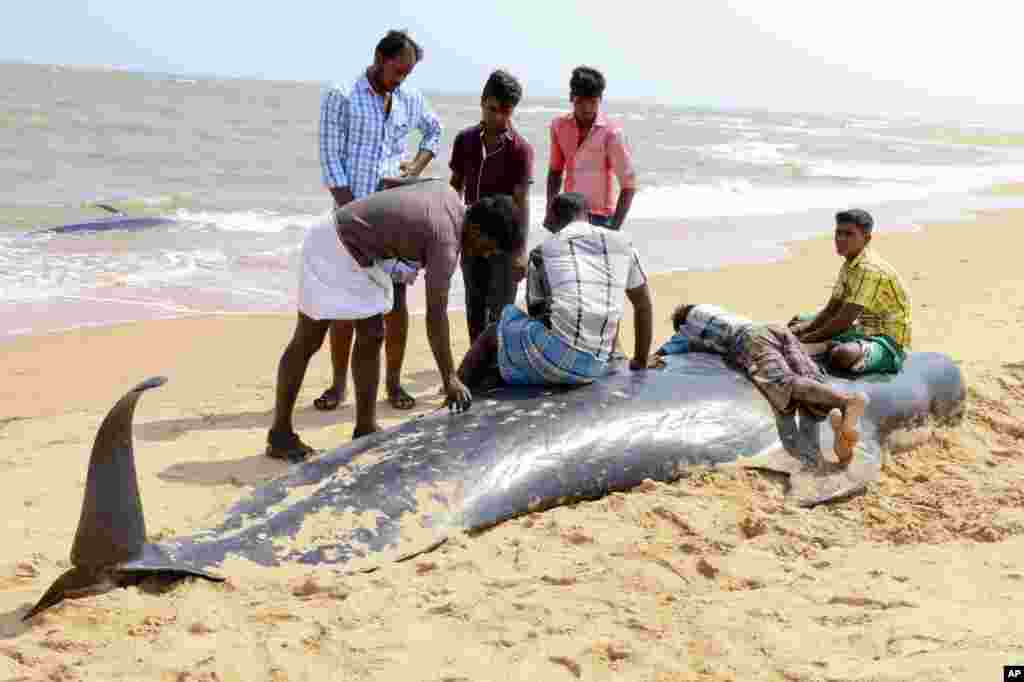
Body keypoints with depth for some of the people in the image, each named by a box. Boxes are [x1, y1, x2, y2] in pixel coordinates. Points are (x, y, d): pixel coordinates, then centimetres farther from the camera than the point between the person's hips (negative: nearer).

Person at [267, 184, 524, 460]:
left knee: (371, 337, 7)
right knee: (308, 342, -2)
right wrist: (449, 378, -24)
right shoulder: (446, 241, -24)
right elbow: (436, 315, -26)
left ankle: (365, 429, 13)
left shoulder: (449, 193, 1)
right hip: (334, 249, -10)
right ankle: (280, 434, 7)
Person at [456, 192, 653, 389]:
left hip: (555, 357, -3)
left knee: (494, 332, 24)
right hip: (595, 368, 3)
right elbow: (644, 303, 25)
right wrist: (641, 361, 34)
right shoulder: (621, 243, 17)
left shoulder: (542, 252, 12)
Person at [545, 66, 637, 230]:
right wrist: (550, 212, 7)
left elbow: (628, 184, -13)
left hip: (599, 217, -5)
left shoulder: (611, 133, -14)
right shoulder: (559, 126, 0)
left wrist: (614, 226, -17)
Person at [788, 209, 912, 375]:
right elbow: (831, 310, 8)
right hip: (865, 330, 9)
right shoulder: (849, 266, 6)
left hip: (889, 342, -9)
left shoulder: (869, 269, -25)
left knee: (840, 354, -41)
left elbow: (844, 321, -28)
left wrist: (805, 339, -20)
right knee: (799, 320, 16)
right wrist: (804, 327, -9)